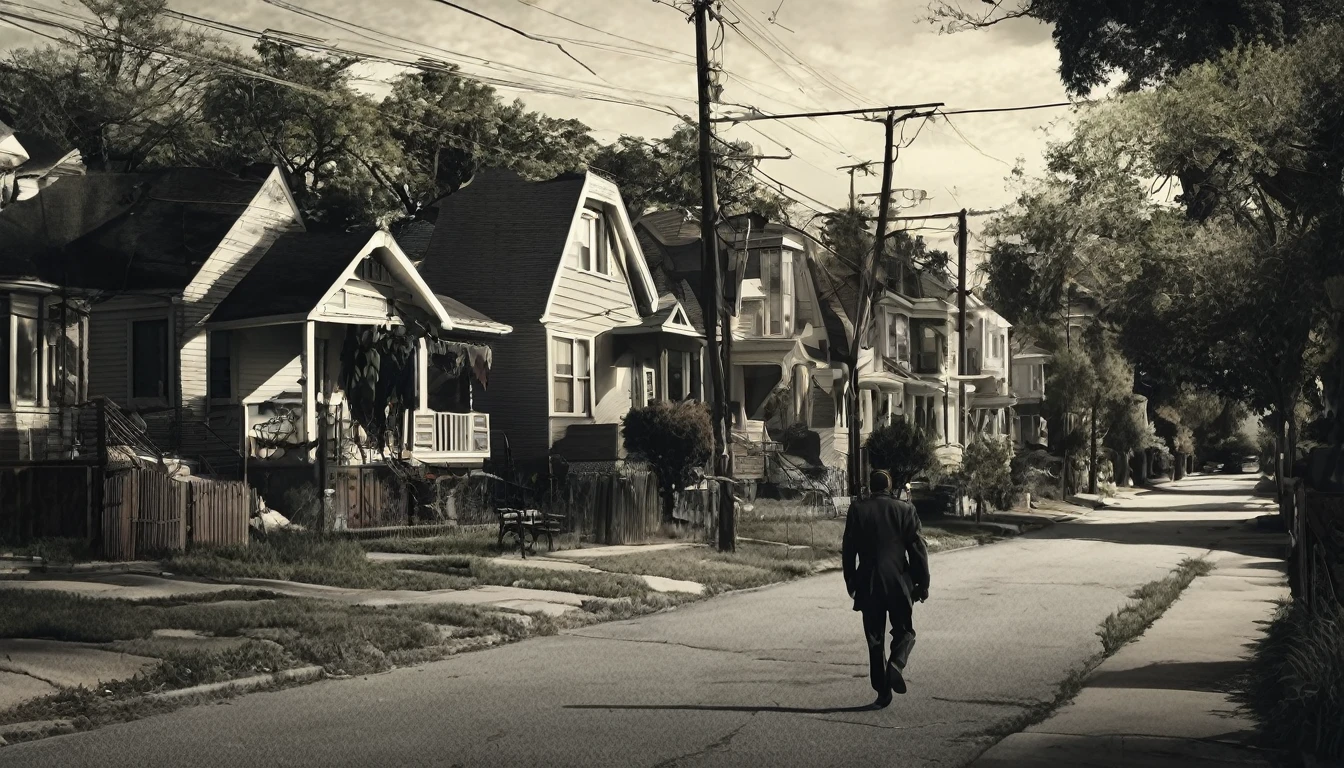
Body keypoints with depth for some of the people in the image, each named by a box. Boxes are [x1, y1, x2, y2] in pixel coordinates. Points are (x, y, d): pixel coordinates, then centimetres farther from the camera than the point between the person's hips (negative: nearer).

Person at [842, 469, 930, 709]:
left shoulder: (857, 510, 0)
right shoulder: (905, 509, -1)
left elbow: (849, 550, 2)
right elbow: (917, 548, -2)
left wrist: (851, 582, 13)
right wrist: (922, 583, 5)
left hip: (868, 585, 1)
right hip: (898, 583, -1)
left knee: (875, 639, 8)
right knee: (904, 632, 13)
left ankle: (883, 693, 6)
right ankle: (896, 664, -16)